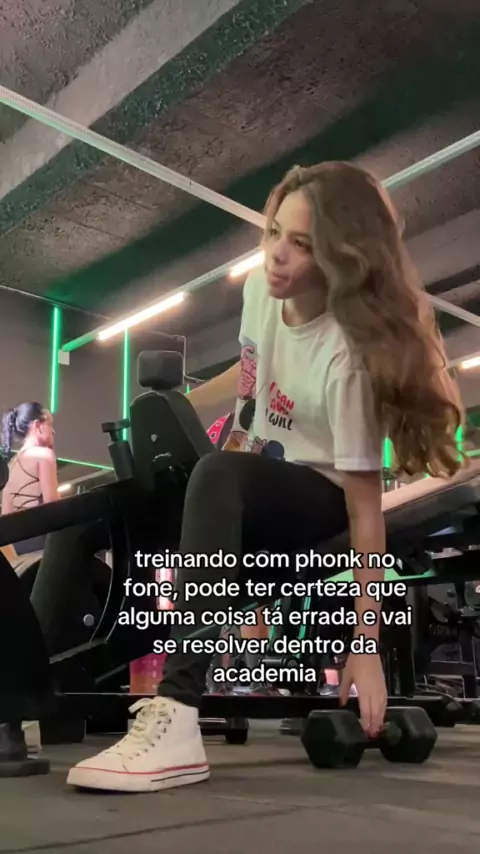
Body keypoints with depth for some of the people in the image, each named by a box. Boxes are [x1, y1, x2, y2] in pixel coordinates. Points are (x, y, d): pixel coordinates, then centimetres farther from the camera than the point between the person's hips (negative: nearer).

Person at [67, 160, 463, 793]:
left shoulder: (346, 356, -28)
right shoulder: (261, 288, -8)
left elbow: (365, 507, -26)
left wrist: (366, 647, -25)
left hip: (317, 499, -7)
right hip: (252, 494, 8)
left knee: (218, 477, -40)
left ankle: (176, 719, -44)